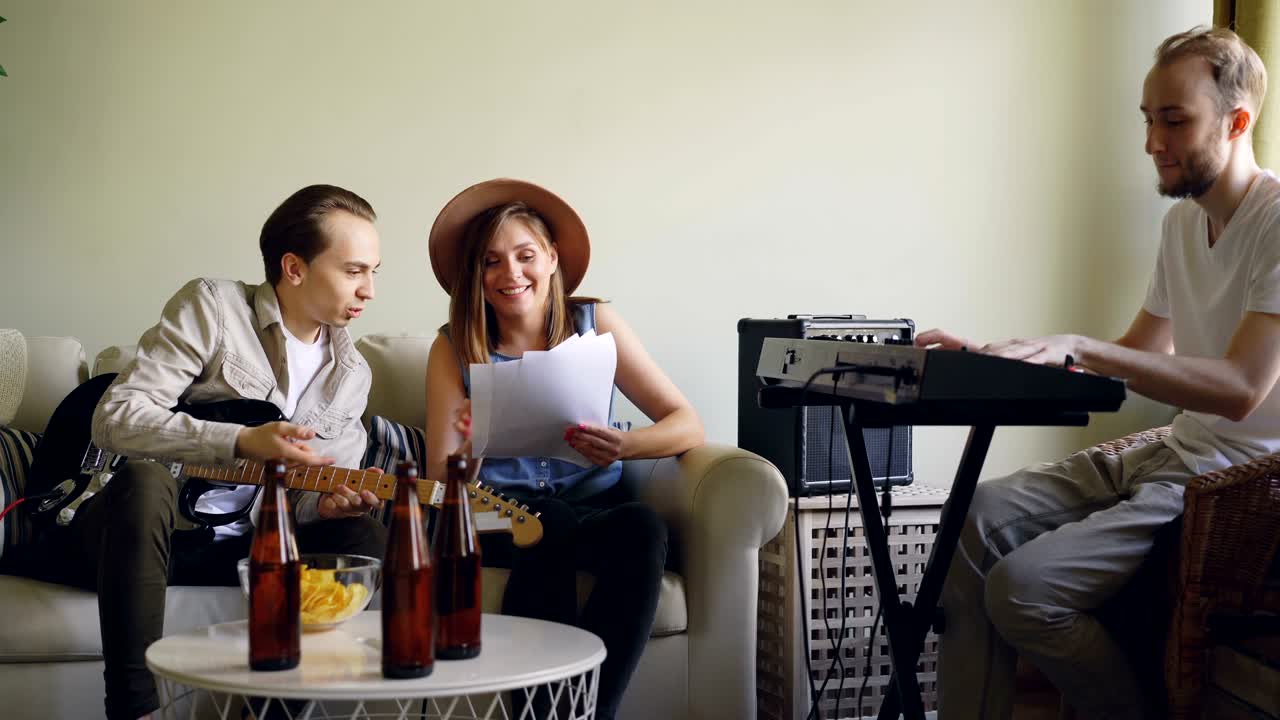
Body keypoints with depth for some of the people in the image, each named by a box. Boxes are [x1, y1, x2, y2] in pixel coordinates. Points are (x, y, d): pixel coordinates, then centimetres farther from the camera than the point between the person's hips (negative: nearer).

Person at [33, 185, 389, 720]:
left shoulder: (351, 375, 10)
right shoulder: (213, 307, -7)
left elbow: (323, 489, 13)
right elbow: (114, 417, -14)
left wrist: (328, 502, -12)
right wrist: (243, 443, -24)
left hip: (235, 545, 5)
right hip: (135, 533, -5)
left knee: (363, 538, -17)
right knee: (144, 480, -38)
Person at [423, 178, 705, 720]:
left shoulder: (595, 323, 3)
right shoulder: (454, 347, 2)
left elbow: (688, 426, -2)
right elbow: (442, 484, -3)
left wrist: (624, 446, -24)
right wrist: (467, 448, -26)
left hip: (596, 506, 1)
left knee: (643, 528, -33)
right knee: (547, 524, -36)